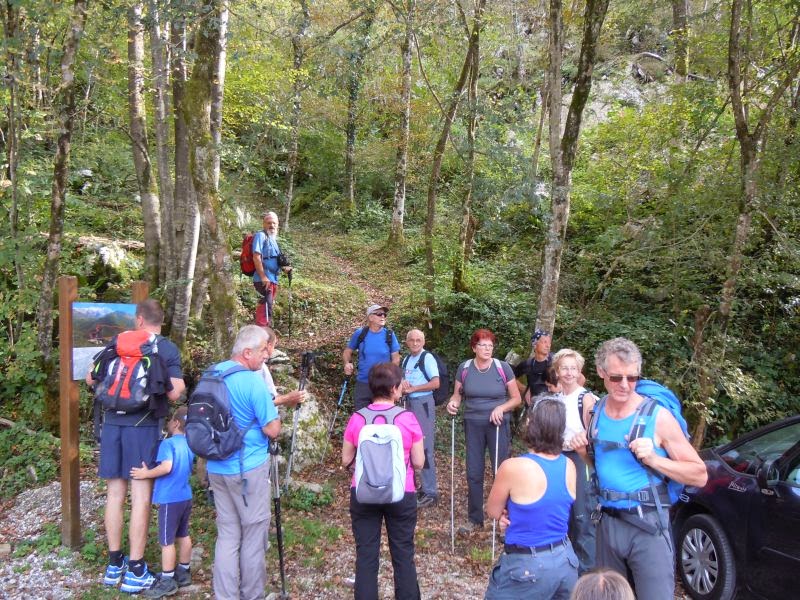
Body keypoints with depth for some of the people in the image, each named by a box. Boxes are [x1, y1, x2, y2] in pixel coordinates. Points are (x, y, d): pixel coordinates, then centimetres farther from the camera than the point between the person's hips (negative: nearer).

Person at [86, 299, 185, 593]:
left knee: (114, 494, 12)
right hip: (143, 426, -3)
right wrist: (180, 385, 11)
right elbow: (173, 393, -10)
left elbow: (91, 379, 11)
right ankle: (135, 570, 8)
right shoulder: (168, 349, -2)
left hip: (112, 423, 4)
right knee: (140, 497, 3)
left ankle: (114, 564, 24)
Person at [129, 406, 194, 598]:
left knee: (167, 540, 2)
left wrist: (146, 474, -17)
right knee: (183, 535, 18)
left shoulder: (168, 443, -16)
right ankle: (183, 572, 29)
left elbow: (166, 467, -29)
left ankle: (167, 581, 9)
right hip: (186, 497, 8)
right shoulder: (189, 444, 8)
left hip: (170, 499, -8)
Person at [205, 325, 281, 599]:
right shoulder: (254, 382, -19)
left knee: (227, 533, 14)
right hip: (249, 469, -7)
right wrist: (274, 415, 4)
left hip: (217, 468, 7)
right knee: (253, 535, 7)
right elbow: (273, 430, -17)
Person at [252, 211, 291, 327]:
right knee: (265, 307, -16)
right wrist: (263, 277, -22)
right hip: (264, 279, -10)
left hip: (273, 279, 10)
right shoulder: (261, 236, -8)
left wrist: (284, 268, 7)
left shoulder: (273, 239, 20)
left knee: (267, 308, 15)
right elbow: (256, 257, -17)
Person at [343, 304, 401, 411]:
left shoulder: (389, 335, -3)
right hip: (362, 384, 1)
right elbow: (347, 351, 9)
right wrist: (347, 363, -11)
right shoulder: (359, 333, -3)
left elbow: (396, 358, 2)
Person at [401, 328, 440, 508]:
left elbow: (436, 383, -18)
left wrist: (413, 388, -14)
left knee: (425, 447, -6)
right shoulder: (406, 360, 13)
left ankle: (430, 492, 0)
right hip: (410, 403, 8)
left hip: (423, 403, -8)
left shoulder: (427, 358, -9)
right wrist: (403, 387, -1)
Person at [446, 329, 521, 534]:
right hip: (473, 425, 2)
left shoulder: (503, 368, -7)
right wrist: (453, 403, -16)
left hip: (498, 424, -2)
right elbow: (457, 394, 6)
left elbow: (516, 398, -2)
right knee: (474, 472, 8)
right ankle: (474, 519, 23)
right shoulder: (464, 368, -1)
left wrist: (501, 408, -19)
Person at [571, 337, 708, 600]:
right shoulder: (595, 412, 2)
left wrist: (653, 459, -22)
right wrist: (583, 451, -4)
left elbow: (700, 475, -9)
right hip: (608, 522, 5)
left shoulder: (658, 416, -12)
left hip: (647, 525, -5)